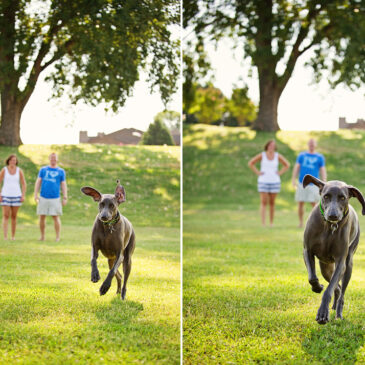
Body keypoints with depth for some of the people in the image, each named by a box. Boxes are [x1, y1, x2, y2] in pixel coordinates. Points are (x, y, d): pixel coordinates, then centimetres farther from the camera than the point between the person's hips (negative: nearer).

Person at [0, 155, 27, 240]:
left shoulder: (19, 170, 0)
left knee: (14, 216, 6)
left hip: (16, 196, 1)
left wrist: (23, 195, -6)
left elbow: (24, 184, 4)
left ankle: (13, 236, 17)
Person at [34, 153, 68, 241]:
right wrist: (35, 195, 1)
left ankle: (57, 237, -1)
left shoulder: (61, 171, 9)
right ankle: (42, 236, 12)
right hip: (43, 197, 2)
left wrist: (65, 198, 0)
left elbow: (63, 185, 8)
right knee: (42, 217, 2)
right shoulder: (43, 170, 12)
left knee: (56, 217, -6)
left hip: (55, 198, -2)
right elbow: (38, 182, 10)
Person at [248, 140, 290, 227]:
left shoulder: (278, 156, 1)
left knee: (272, 203, 6)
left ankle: (271, 223, 15)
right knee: (263, 202, -7)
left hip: (275, 182, 2)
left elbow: (287, 165, 14)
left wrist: (280, 173, 2)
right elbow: (250, 163, 3)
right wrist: (258, 172, -4)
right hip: (263, 182, -2)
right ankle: (263, 224, -12)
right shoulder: (262, 155, -3)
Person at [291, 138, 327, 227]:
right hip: (302, 183, 2)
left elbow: (323, 171, 4)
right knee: (300, 203, 1)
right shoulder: (301, 155, 11)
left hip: (313, 184, -2)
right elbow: (296, 167, 8)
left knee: (314, 203, -8)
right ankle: (301, 222, 11)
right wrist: (293, 180, -4)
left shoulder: (320, 157, 7)